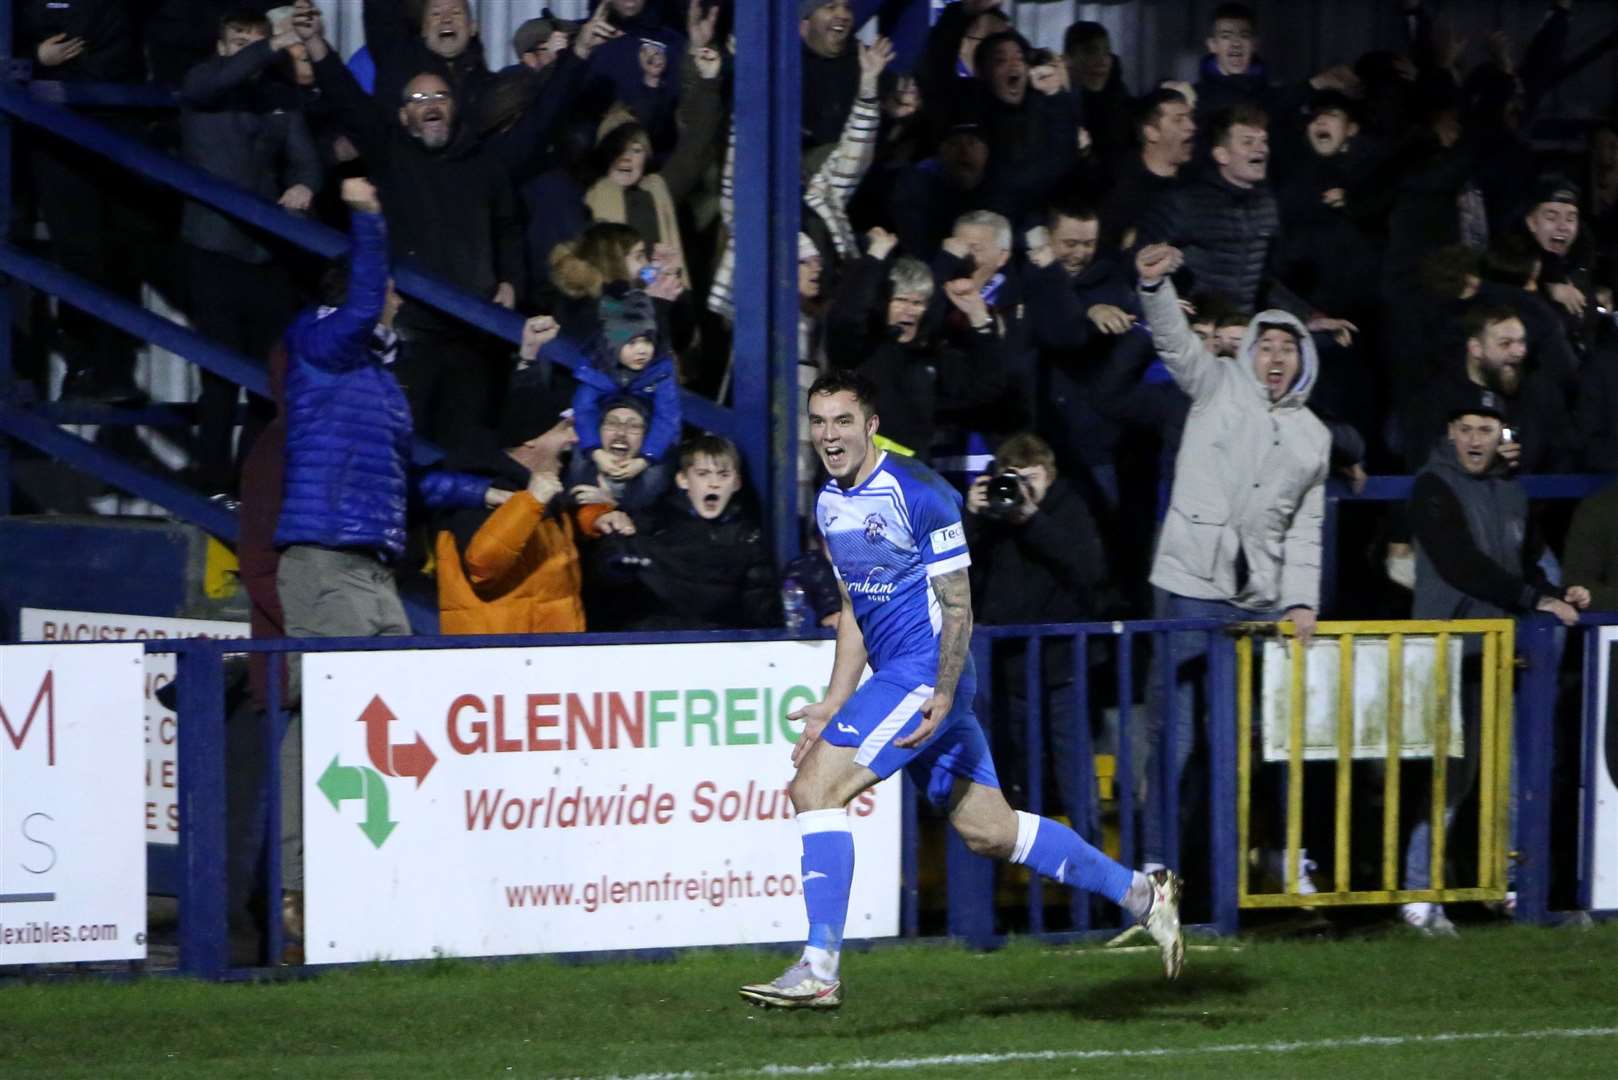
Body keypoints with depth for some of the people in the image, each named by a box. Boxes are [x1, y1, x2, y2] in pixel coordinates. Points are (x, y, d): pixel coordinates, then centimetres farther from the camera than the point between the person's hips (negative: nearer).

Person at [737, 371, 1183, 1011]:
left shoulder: (916, 492, -14)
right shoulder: (830, 503, 13)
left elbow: (957, 605, -13)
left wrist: (943, 696, -22)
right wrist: (832, 708, 17)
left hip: (926, 676, -9)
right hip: (894, 675, 9)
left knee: (813, 787, -17)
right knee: (986, 830, 10)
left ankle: (819, 972, -17)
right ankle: (1139, 892, 21)